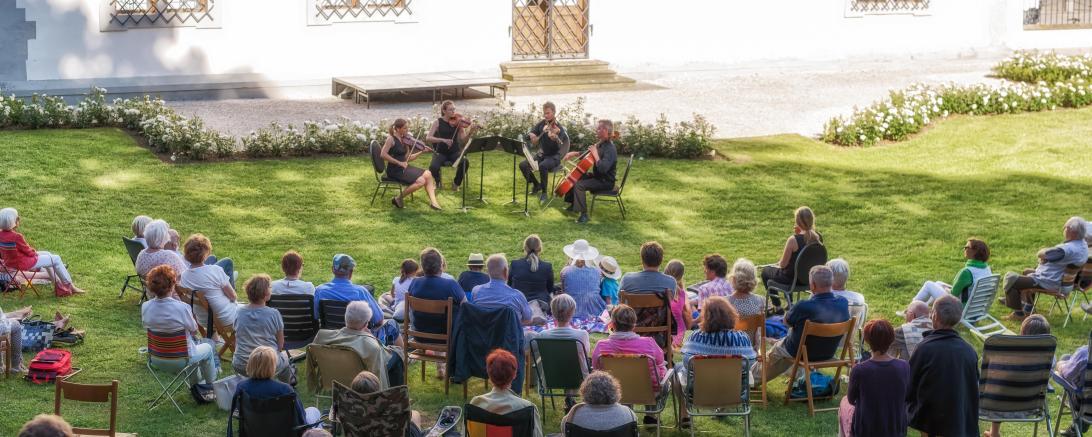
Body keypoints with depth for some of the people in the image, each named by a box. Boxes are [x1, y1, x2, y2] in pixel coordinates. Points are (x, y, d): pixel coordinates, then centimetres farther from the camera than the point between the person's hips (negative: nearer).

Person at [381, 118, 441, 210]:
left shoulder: (404, 140, 11)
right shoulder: (391, 139, -11)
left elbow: (407, 158, 11)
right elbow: (383, 154, -22)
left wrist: (421, 152, 1)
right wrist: (399, 163, -23)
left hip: (404, 168, 8)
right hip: (395, 170, -8)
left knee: (428, 174, -9)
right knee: (420, 181, -21)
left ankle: (433, 202, -12)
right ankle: (398, 198, -6)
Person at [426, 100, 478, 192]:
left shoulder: (457, 122, -1)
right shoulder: (438, 122, -4)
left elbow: (463, 140, -8)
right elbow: (428, 138, -14)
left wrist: (471, 132, -27)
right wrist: (443, 140, -27)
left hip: (454, 152, 1)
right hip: (440, 153, -1)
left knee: (465, 162, -31)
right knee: (433, 167, -31)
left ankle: (456, 183, -3)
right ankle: (438, 181, 7)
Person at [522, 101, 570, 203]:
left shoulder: (559, 128, -15)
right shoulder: (542, 124, 2)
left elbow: (559, 147, -28)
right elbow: (530, 133, 10)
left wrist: (554, 138, -49)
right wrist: (532, 135, -14)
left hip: (553, 157, -6)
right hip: (541, 154, 6)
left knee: (542, 166, -38)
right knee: (523, 165, -15)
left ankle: (544, 192, -18)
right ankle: (536, 185, 9)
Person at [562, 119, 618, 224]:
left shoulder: (610, 149, -26)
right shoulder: (600, 144, 5)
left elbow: (603, 168, -37)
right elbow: (588, 154, 22)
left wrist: (595, 154, -28)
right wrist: (574, 154, 7)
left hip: (605, 182, -10)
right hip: (596, 176, 10)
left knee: (579, 185, -27)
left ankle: (584, 214, -21)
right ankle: (573, 205, 25)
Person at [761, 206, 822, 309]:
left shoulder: (793, 240, -28)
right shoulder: (818, 237, -10)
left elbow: (783, 264, -18)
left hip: (792, 278, -6)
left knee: (765, 271, 24)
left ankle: (777, 307, 28)